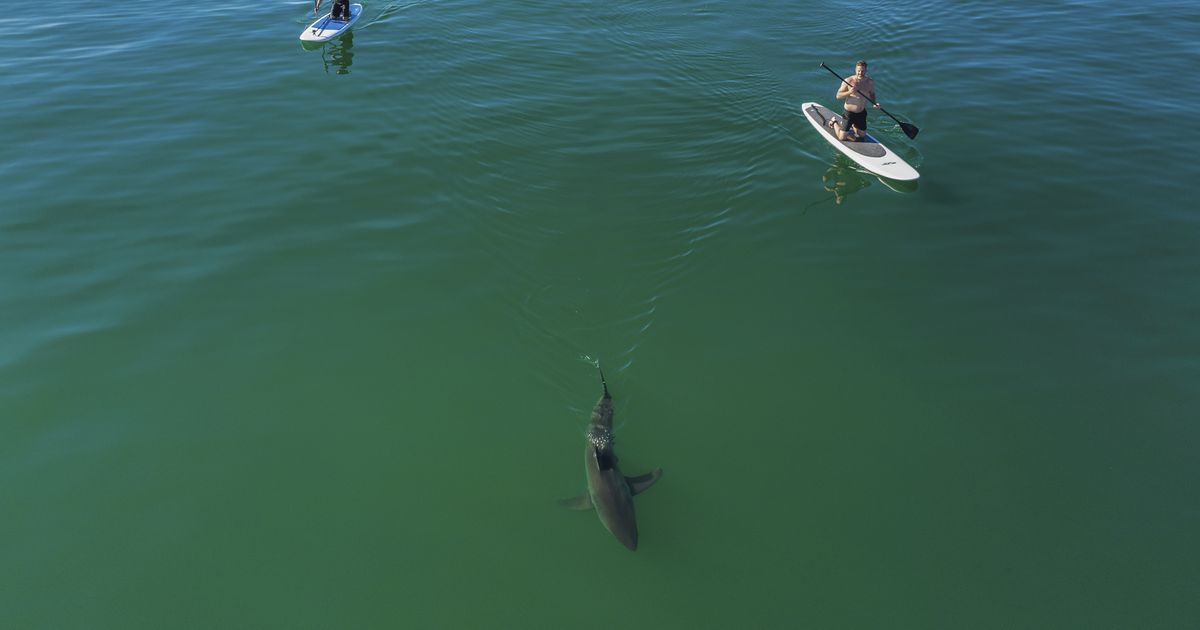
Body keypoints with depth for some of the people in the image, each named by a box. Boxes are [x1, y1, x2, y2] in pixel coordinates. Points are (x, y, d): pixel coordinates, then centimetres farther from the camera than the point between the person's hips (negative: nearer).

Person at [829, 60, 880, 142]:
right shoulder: (848, 81, -17)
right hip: (849, 113, -5)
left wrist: (874, 102, -7)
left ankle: (852, 125, 46)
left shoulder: (870, 82, -4)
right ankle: (834, 122, 30)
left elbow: (872, 94, 13)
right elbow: (838, 95, -13)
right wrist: (849, 92, -30)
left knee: (862, 135, 19)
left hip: (861, 113, 5)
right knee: (842, 137, 2)